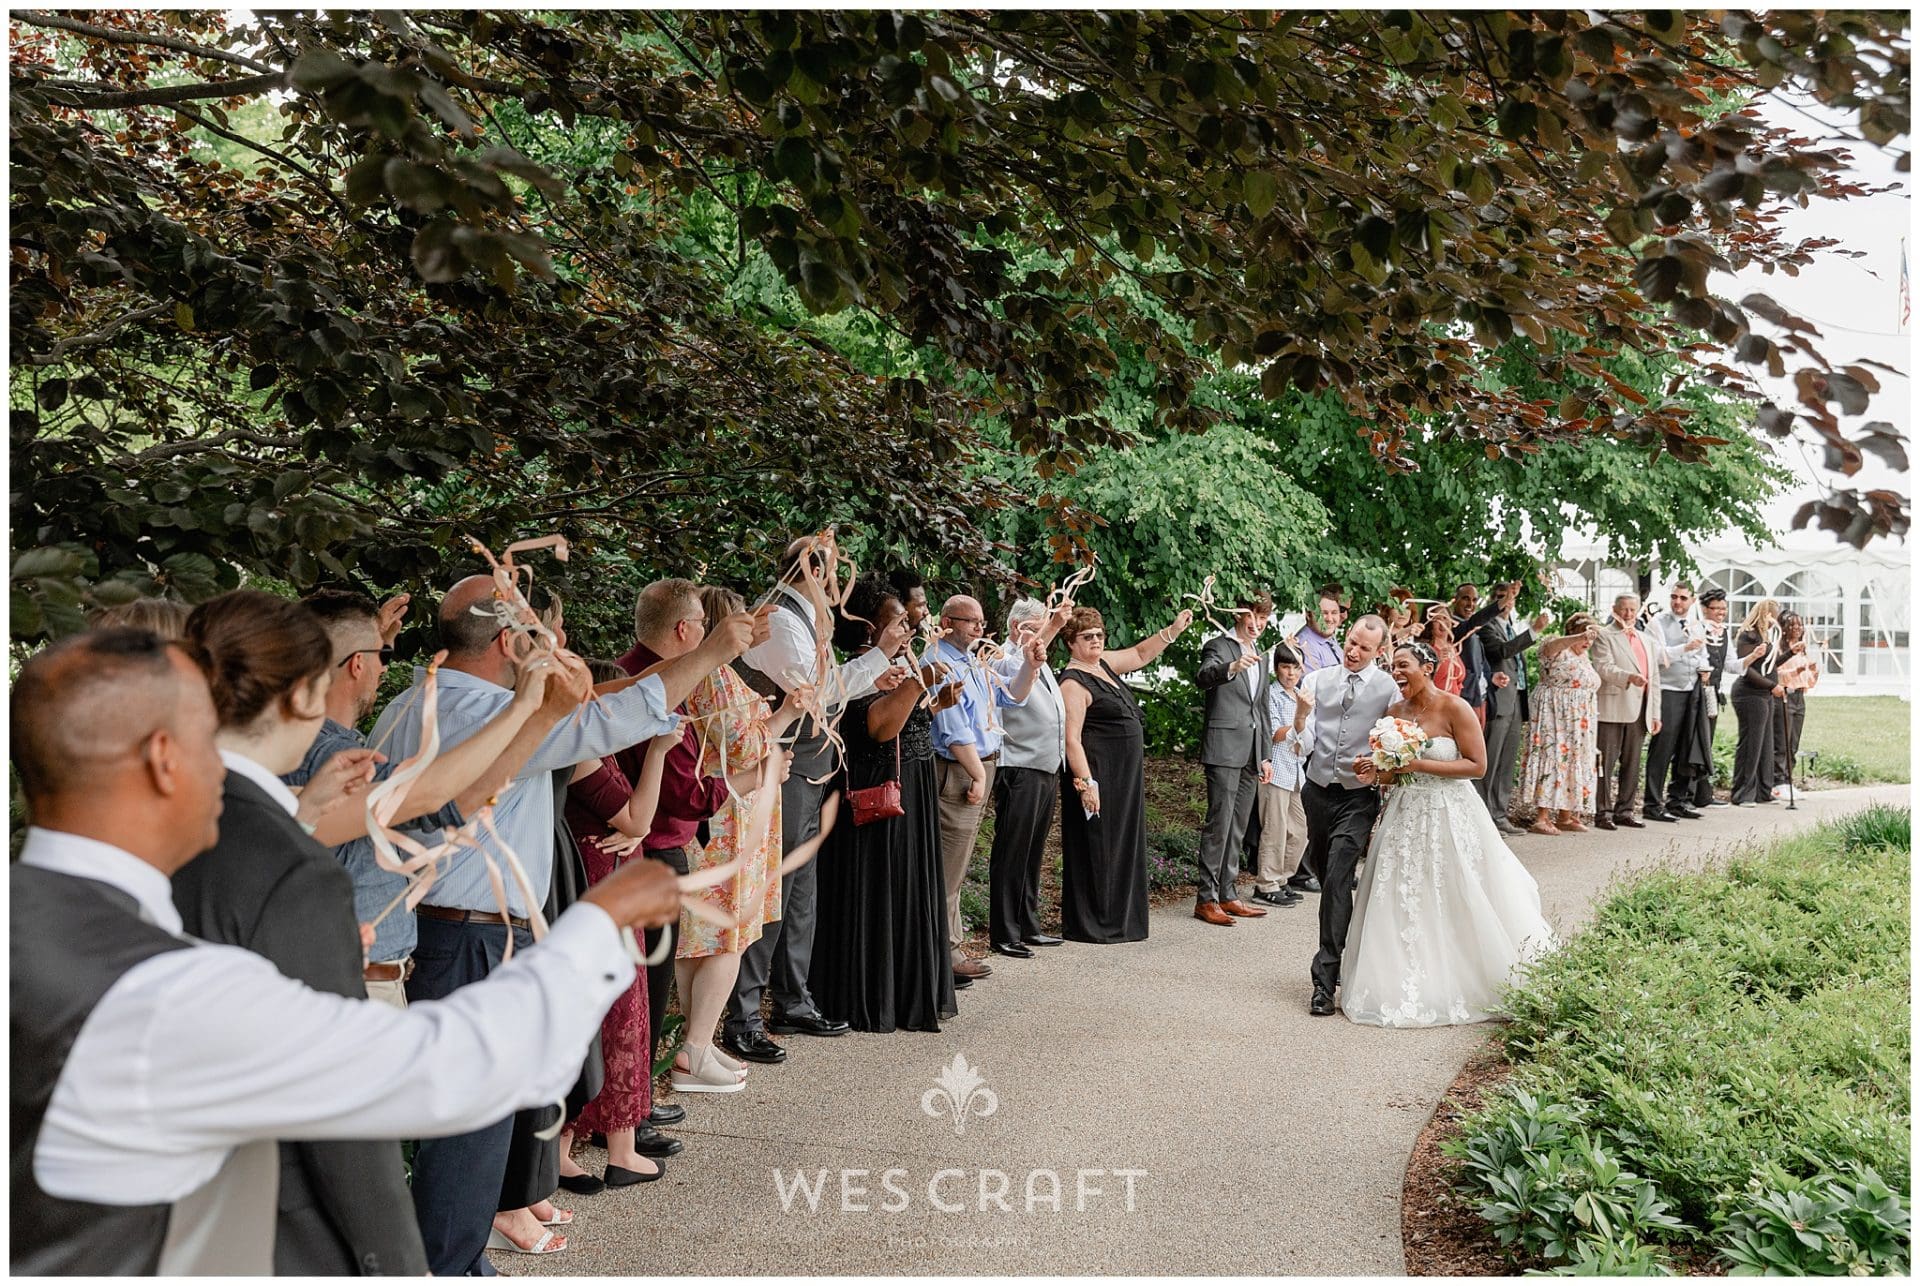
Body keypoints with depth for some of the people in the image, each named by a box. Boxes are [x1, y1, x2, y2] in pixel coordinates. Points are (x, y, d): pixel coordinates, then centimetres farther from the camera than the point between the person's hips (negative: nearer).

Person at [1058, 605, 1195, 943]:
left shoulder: (1103, 663, 10)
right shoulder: (1073, 682, -15)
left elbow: (1140, 654, 23)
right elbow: (1072, 739, -19)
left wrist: (1173, 630, 12)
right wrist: (1086, 783, -24)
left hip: (1124, 776, 10)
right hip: (1098, 776, -10)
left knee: (1122, 846, 13)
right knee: (1095, 848, -4)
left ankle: (1118, 921, 22)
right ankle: (1088, 925, 4)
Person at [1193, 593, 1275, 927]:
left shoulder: (1261, 657, 21)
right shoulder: (1219, 646, -4)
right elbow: (1202, 677, -25)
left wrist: (1266, 755, 20)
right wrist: (1232, 668, -45)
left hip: (1252, 753, 8)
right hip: (1225, 750, -8)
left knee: (1237, 829, 10)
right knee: (1219, 824, -9)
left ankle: (1227, 895, 16)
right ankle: (1206, 899, -5)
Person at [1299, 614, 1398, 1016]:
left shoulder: (1388, 688, -6)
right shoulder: (1317, 680, 4)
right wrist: (1301, 713, -22)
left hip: (1357, 798, -4)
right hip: (1317, 791, 4)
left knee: (1337, 880, -14)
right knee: (1327, 878, 16)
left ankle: (1325, 980, -10)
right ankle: (1345, 954, 38)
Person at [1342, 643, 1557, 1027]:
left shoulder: (1455, 708, -11)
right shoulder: (1394, 712, 6)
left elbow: (1477, 765, -14)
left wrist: (1419, 764, -18)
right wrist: (1375, 772, -6)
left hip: (1449, 816, -5)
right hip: (1404, 816, 5)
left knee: (1453, 904, 2)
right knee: (1404, 906, 6)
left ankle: (1463, 989, 18)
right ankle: (1407, 989, 17)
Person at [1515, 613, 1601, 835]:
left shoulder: (1584, 657, 17)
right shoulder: (1558, 650, -10)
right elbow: (1550, 647, -35)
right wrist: (1580, 637, -50)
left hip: (1580, 725, 9)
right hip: (1555, 719, -9)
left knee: (1574, 764, 9)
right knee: (1552, 759, -12)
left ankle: (1565, 816, 15)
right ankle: (1541, 818, -14)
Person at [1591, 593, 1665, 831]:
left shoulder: (1647, 641, 20)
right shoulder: (1604, 637, -1)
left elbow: (1654, 678, 19)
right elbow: (1604, 668, -15)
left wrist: (1655, 713, 15)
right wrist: (1629, 677, -32)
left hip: (1639, 711, 7)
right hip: (1613, 710, -6)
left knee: (1632, 764, 10)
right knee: (1606, 763, -4)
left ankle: (1624, 810, 18)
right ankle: (1603, 812, -1)